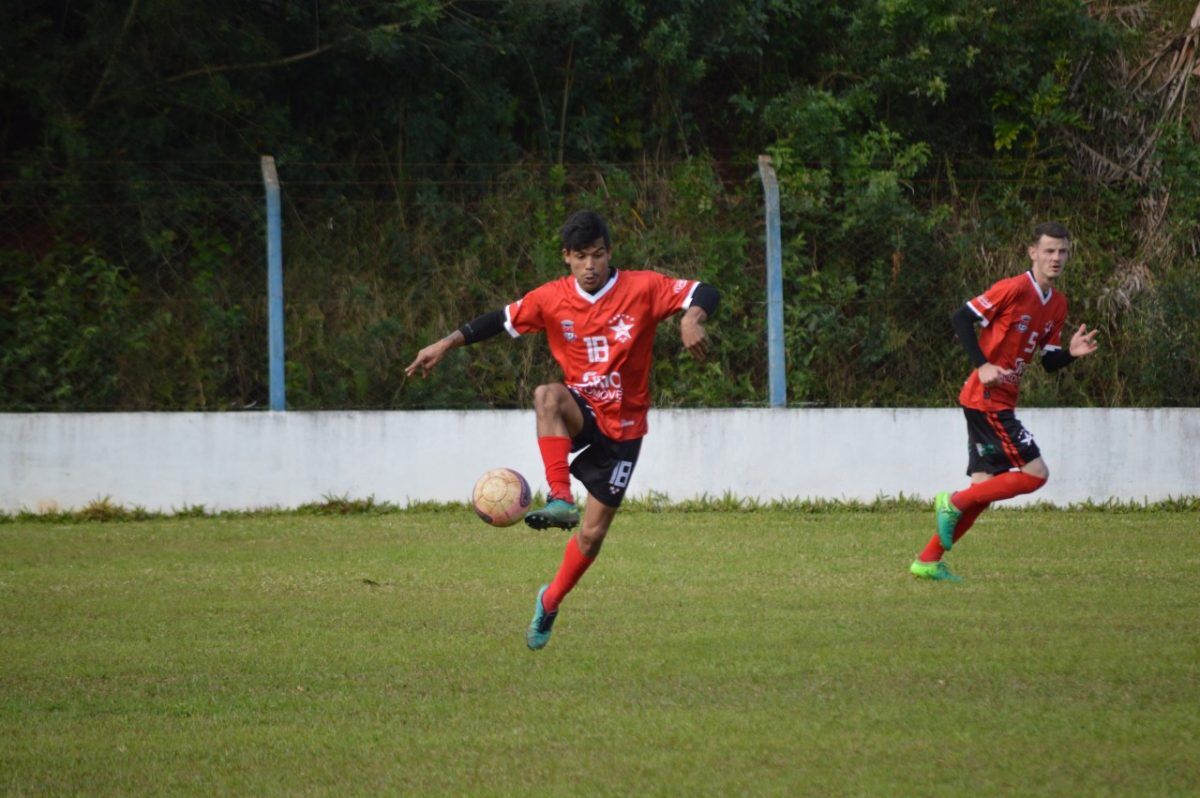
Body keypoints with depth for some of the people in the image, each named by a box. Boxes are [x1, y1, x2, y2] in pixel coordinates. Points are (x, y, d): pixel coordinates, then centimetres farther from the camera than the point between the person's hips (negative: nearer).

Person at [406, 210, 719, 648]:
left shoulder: (642, 289, -12)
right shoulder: (552, 299, -5)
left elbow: (703, 294, -12)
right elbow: (503, 321, 3)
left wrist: (692, 319, -35)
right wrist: (447, 344, -5)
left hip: (622, 426, -1)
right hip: (581, 412, 1)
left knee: (593, 534, 1)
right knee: (547, 395, -37)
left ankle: (549, 602, 27)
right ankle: (560, 500, -44)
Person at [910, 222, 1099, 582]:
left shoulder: (1058, 304, 13)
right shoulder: (1014, 288, -13)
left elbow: (1049, 362, 17)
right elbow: (961, 318, -14)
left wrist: (1072, 352, -4)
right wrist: (983, 366, -23)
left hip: (1002, 402, 9)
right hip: (986, 399, -9)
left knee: (985, 485, 8)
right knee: (1035, 473, -14)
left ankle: (928, 561, 11)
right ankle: (954, 504, -5)